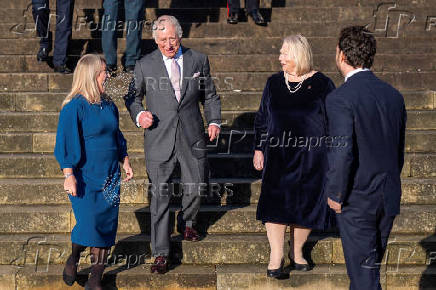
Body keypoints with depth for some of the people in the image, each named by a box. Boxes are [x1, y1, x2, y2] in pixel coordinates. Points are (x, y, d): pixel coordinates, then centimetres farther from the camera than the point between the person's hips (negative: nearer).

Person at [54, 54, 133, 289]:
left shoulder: (108, 106, 10)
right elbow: (66, 142, -13)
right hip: (86, 177, -6)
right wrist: (69, 175, -17)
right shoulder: (74, 107, -11)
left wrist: (125, 162, 17)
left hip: (109, 177, 6)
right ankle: (73, 259, 22)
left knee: (107, 225, 2)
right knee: (88, 224, -10)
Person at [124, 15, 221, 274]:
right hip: (159, 138, -2)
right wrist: (139, 114, -8)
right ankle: (161, 253, 7)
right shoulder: (145, 65, 1)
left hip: (192, 136, 2)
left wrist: (214, 120, -2)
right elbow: (133, 96, 12)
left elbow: (210, 96, 14)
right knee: (160, 194, -1)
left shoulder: (198, 60, 5)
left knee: (197, 186, 11)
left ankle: (187, 222, 45)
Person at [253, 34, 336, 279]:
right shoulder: (274, 83, 7)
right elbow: (262, 118, 14)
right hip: (278, 155, 2)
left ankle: (297, 252, 22)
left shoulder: (321, 84, -3)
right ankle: (276, 257, -2)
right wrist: (259, 149, 10)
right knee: (275, 202, -8)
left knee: (305, 204, 4)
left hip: (310, 157, -2)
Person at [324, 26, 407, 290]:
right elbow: (399, 151, 12)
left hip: (357, 201, -7)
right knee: (371, 266, 19)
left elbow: (342, 154, -23)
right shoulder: (394, 95, 5)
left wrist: (335, 195, -10)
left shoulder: (340, 99, -17)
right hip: (388, 199, 7)